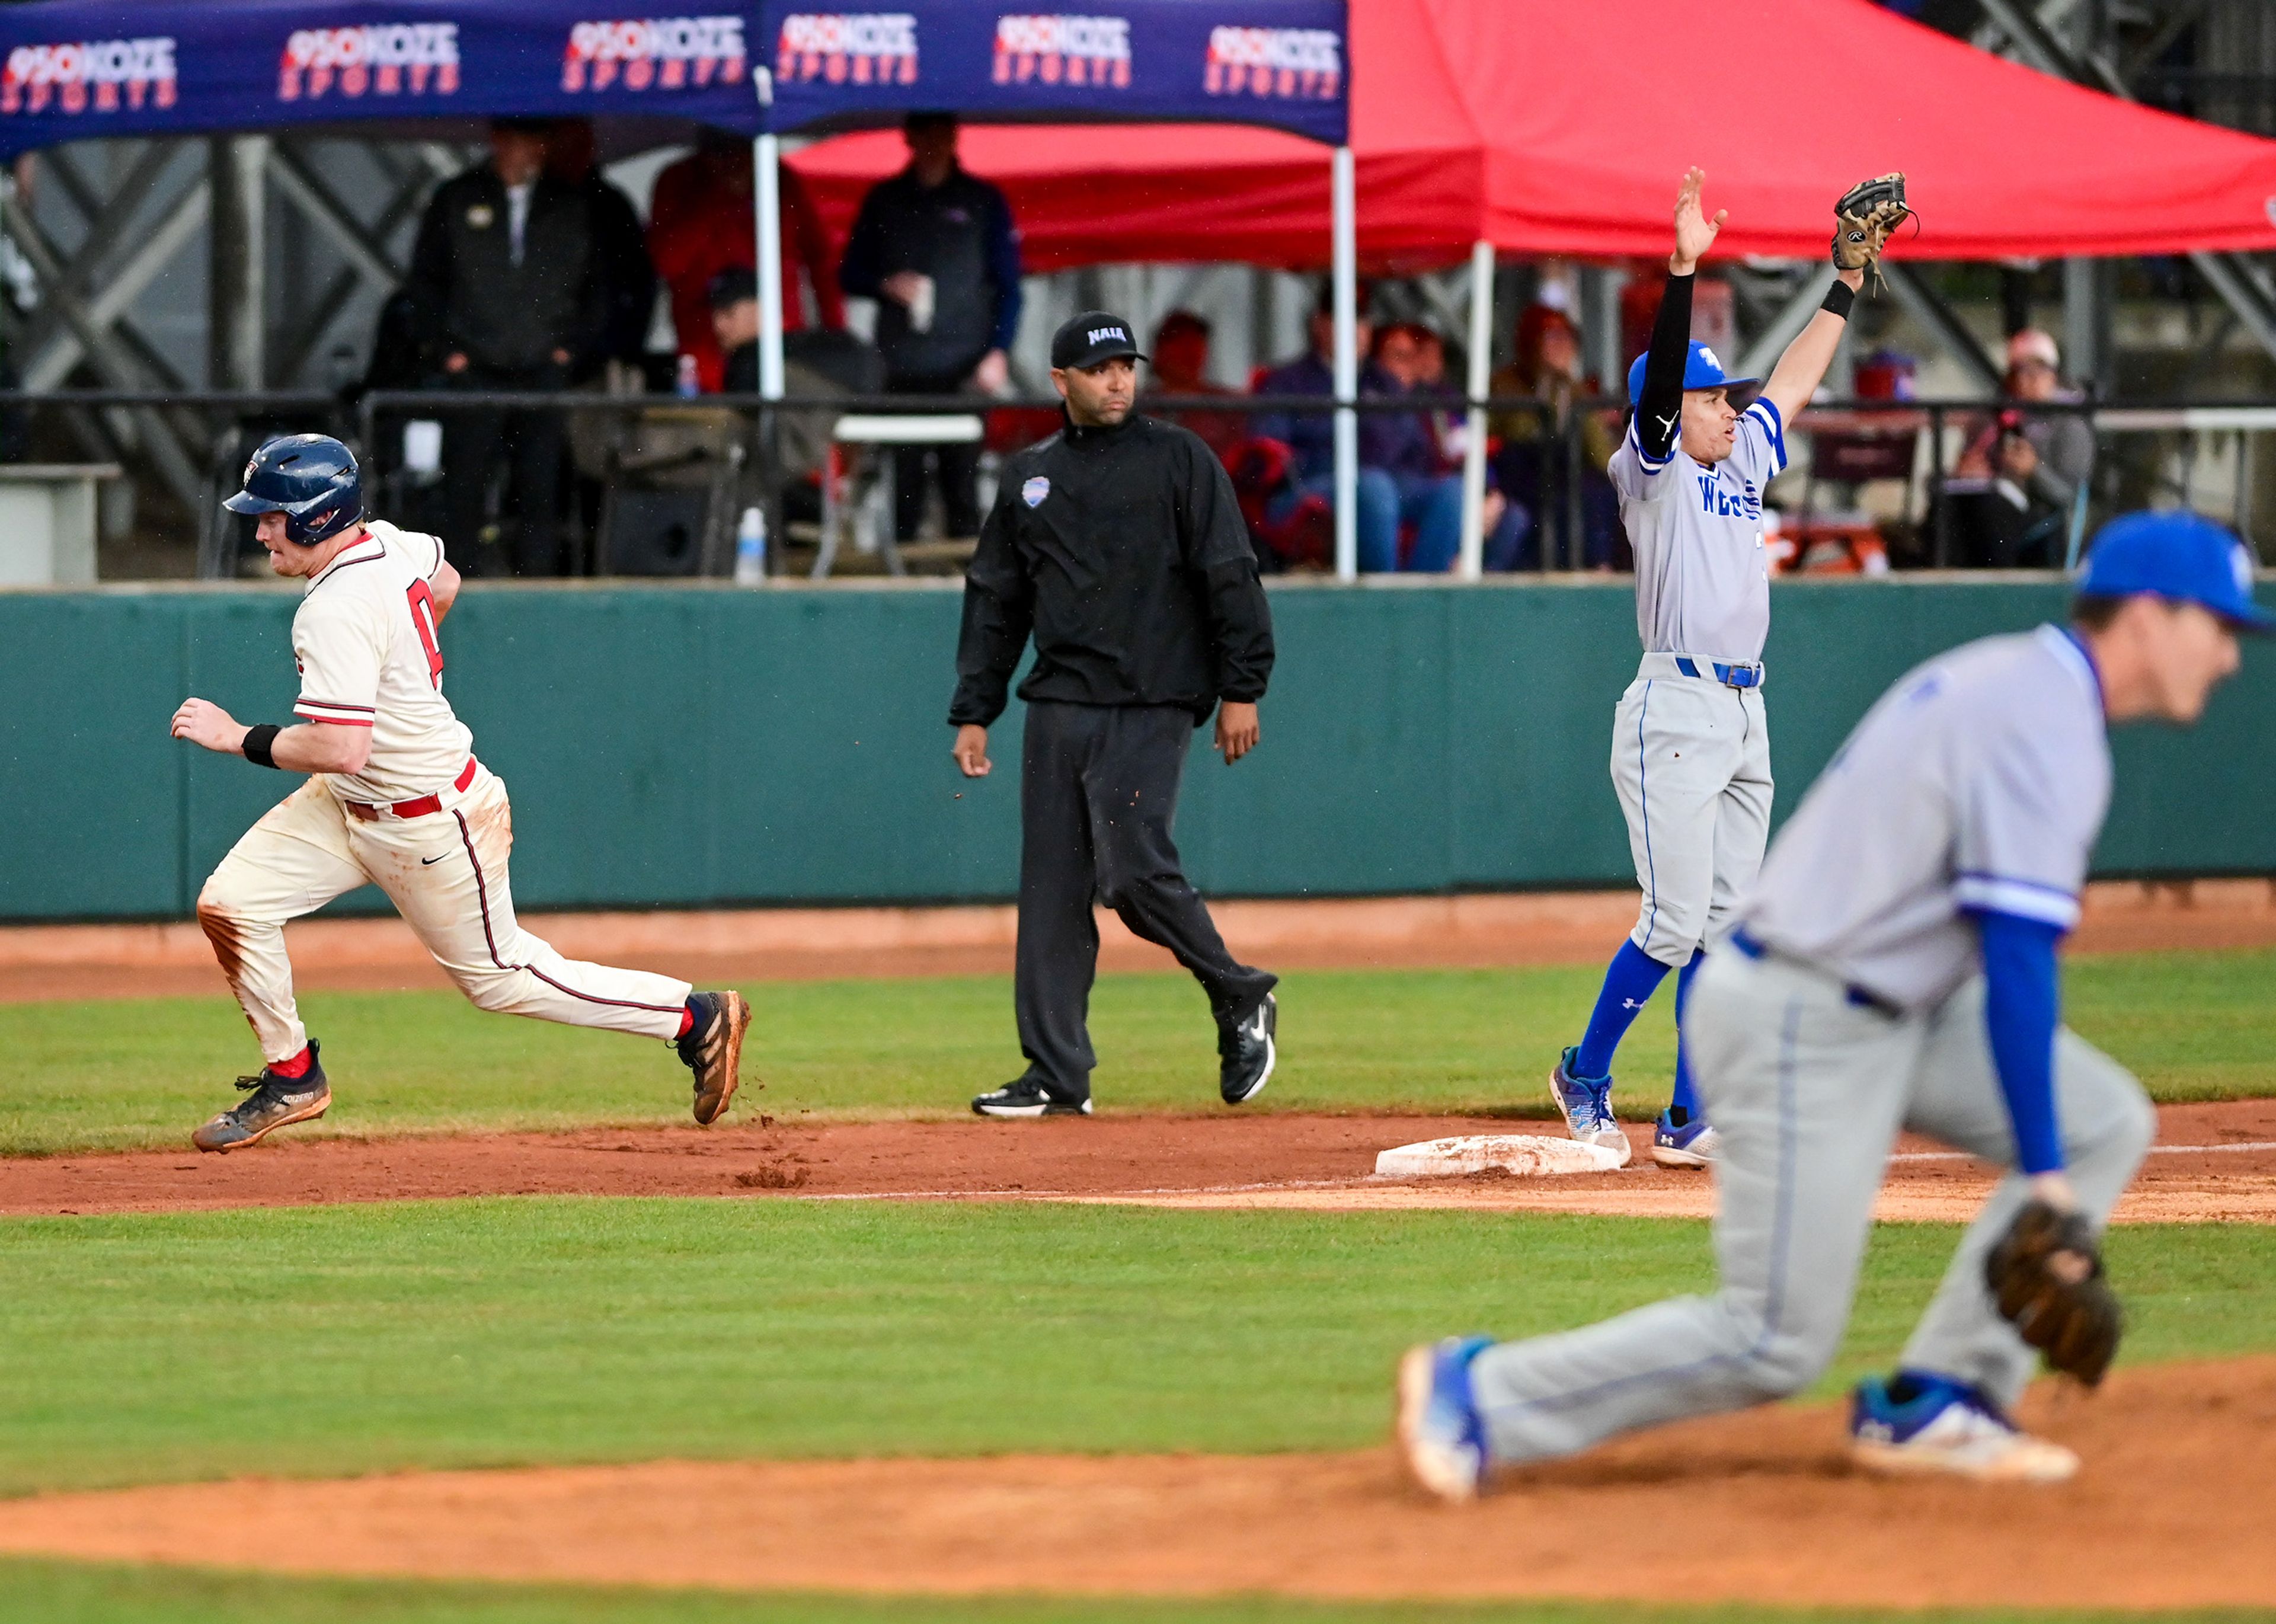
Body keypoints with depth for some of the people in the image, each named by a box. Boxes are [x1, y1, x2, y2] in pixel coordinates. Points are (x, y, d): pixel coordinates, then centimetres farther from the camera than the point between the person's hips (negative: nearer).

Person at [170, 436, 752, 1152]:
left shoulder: (336, 612, -31)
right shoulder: (387, 543, -3)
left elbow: (342, 749, -36)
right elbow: (443, 583, 20)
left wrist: (239, 738, -25)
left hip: (430, 822, -9)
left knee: (499, 976, 8)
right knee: (228, 905, -1)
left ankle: (697, 1017, 20)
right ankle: (291, 1079, 14)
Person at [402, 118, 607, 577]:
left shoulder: (571, 208, 12)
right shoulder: (456, 201, 9)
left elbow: (597, 289, 16)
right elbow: (424, 282, 12)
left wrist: (575, 349, 3)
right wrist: (446, 348, 1)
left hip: (546, 372, 0)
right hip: (474, 373, 0)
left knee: (542, 496, -5)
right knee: (464, 492, -7)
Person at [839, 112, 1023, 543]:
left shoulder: (982, 201, 9)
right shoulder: (884, 201, 14)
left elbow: (1008, 285, 8)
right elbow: (850, 274, 17)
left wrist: (998, 351, -6)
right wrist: (886, 286, -5)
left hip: (962, 369, -1)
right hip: (900, 368, 1)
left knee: (961, 487, -6)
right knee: (904, 486, -3)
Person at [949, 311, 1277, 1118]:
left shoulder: (1177, 459, 1)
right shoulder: (1027, 477, 15)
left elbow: (1230, 576, -3)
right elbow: (995, 600, 19)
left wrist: (1241, 691, -10)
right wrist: (973, 712, 12)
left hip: (1150, 704, -5)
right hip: (1058, 709, 5)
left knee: (1133, 870, -17)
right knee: (1051, 891, 1)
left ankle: (1240, 999, 5)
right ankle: (1057, 1074, 4)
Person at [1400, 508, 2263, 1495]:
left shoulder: (2002, 677, 14)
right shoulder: (2050, 725, -18)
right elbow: (2017, 966, -23)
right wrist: (2043, 1184, -22)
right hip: (1806, 1030, -10)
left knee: (2105, 1120, 4)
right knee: (1779, 1341, -7)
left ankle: (1930, 1408, 2)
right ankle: (1478, 1393, 2)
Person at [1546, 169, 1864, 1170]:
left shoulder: (1741, 463, 17)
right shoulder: (1652, 469, -3)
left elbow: (1795, 379, 27)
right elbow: (1662, 379, -18)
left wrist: (1849, 281, 26)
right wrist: (1683, 270, -29)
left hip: (1743, 713, 8)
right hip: (1675, 712, -8)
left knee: (1724, 931, 5)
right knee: (1676, 925, -10)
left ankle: (1689, 1123, 7)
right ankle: (1585, 1078, 7)